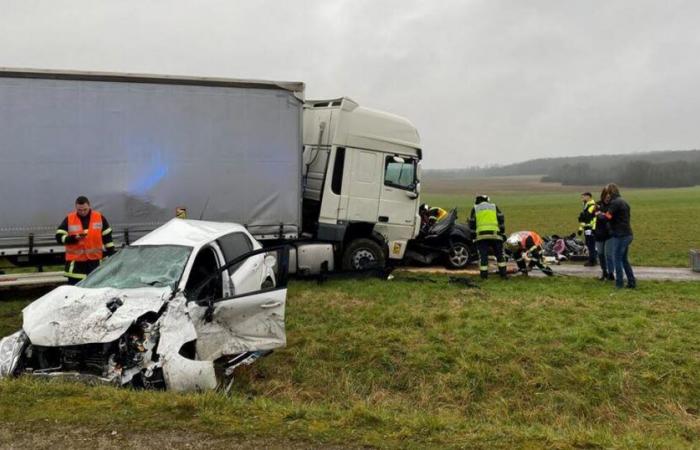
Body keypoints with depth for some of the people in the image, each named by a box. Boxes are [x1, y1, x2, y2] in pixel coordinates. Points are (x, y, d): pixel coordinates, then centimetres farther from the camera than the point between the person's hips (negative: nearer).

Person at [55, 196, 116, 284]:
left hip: (95, 261, 1)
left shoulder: (100, 218, 3)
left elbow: (107, 237, 8)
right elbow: (59, 237, -2)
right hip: (76, 262, -1)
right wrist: (73, 238, -19)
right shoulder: (69, 219, 0)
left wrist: (111, 255, 6)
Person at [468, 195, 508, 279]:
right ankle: (503, 274, 9)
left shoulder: (475, 208, 16)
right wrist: (502, 233, 15)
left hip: (481, 235, 0)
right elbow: (501, 220, 11)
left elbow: (471, 223, 12)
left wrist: (473, 234, 20)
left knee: (483, 256, 3)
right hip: (495, 234, 0)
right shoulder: (494, 207, 18)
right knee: (500, 255, 11)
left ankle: (484, 275, 2)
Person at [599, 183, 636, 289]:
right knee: (624, 260, 16)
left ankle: (619, 283, 3)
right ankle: (632, 282, 17)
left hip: (620, 235, -9)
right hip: (627, 234, 9)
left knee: (617, 259, 0)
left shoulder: (615, 202, -14)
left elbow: (608, 216, -24)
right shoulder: (624, 201, 16)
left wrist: (600, 213, -5)